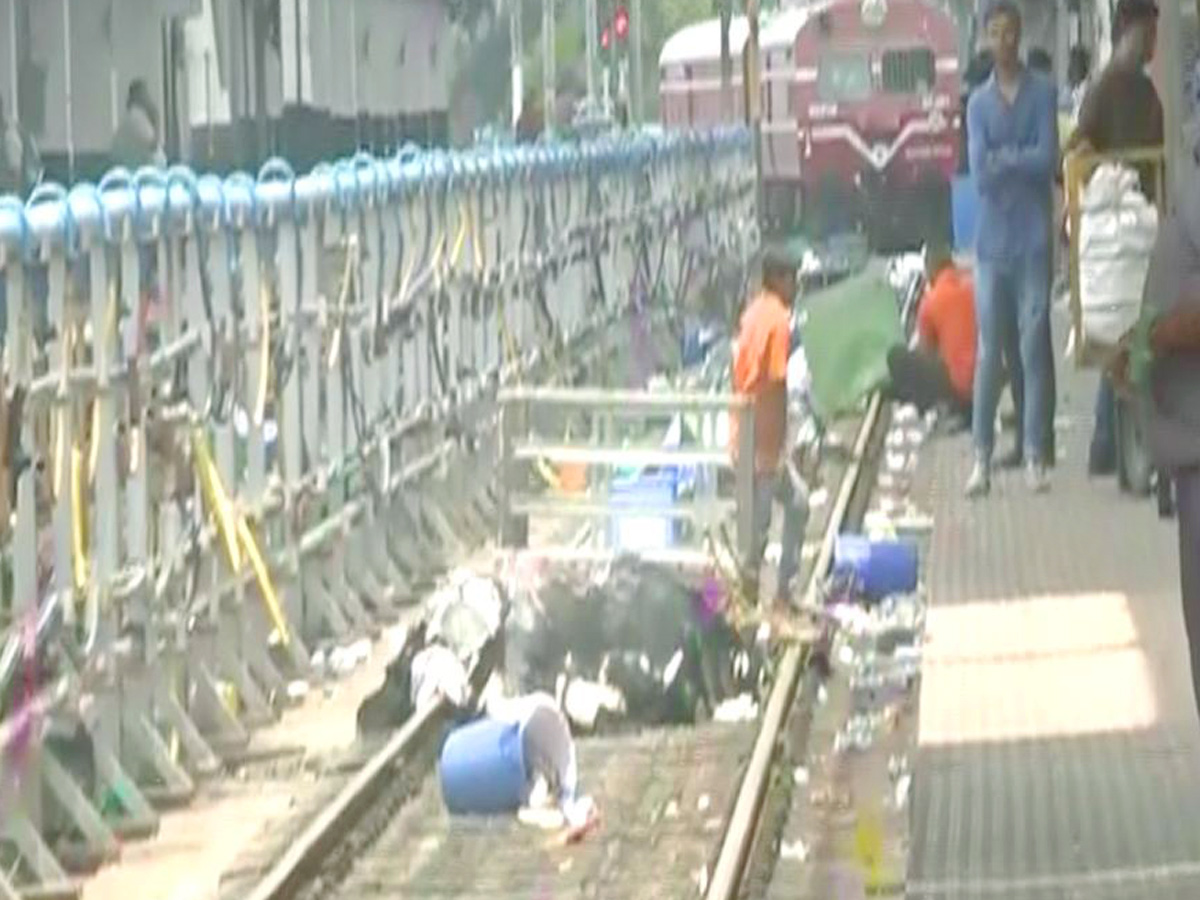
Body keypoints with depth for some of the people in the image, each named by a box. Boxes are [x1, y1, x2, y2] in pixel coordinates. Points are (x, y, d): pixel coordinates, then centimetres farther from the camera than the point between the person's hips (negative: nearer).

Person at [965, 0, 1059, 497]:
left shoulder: (1043, 92, 1)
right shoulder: (978, 103, 8)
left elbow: (1047, 158, -9)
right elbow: (980, 174, -2)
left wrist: (1004, 159, -4)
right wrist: (1023, 161, -9)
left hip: (1033, 239, -2)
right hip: (992, 239, 2)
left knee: (1034, 348, -1)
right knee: (988, 351, 1)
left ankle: (1035, 455, 3)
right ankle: (982, 456, 3)